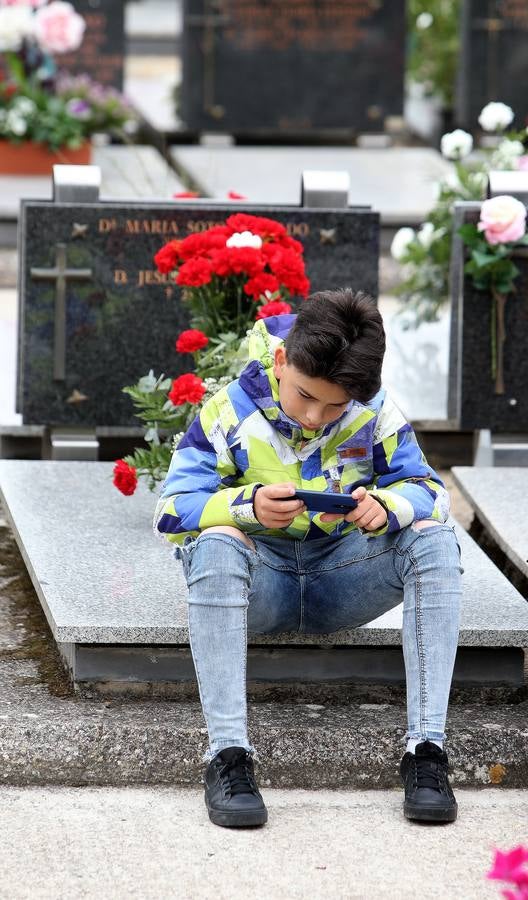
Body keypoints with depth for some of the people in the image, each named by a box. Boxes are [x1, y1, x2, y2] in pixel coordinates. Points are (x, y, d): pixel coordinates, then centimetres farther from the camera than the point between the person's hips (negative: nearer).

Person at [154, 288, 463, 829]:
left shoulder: (376, 413, -5)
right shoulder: (231, 412, -11)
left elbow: (427, 489, -4)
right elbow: (171, 510, -14)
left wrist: (386, 507, -29)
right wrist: (247, 505, -34)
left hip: (340, 580, 2)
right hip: (261, 583, -2)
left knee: (434, 540, -25)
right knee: (214, 544, -36)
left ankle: (426, 747, -31)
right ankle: (226, 755, -41)